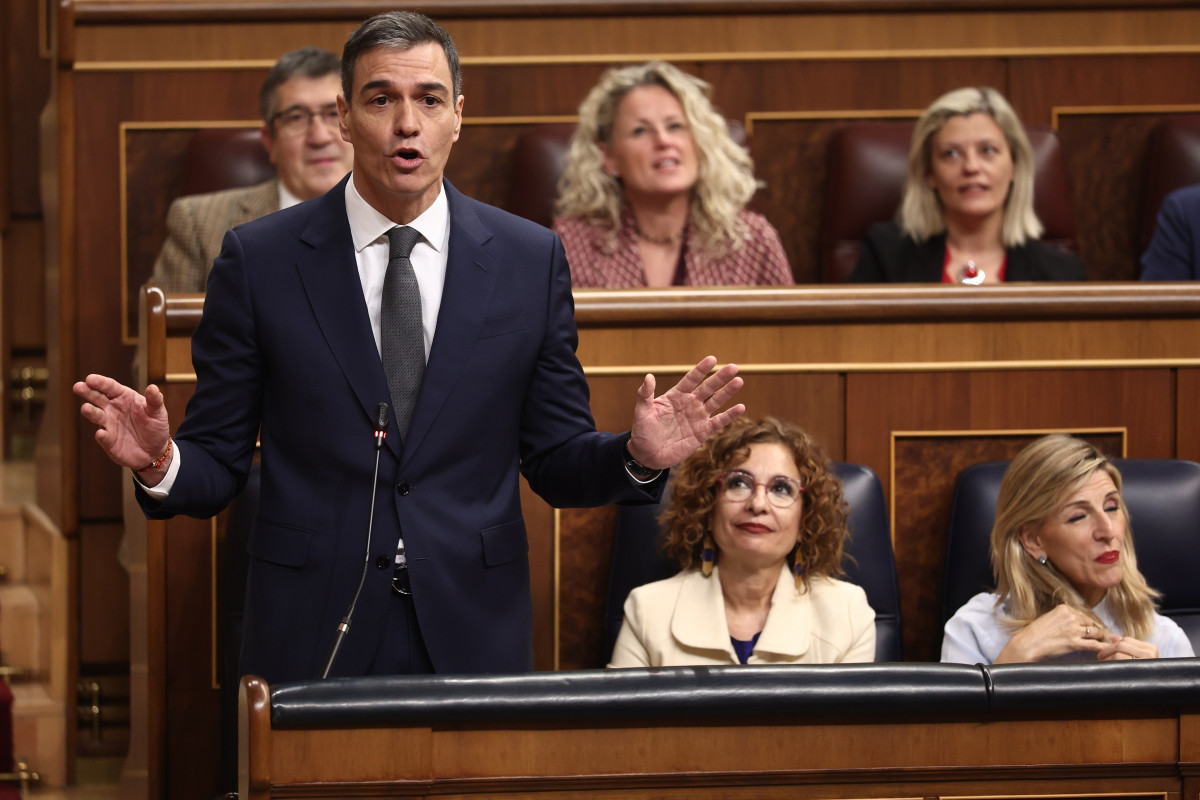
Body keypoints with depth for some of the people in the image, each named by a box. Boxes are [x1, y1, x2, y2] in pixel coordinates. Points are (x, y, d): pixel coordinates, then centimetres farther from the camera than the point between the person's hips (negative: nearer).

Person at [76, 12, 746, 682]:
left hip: (475, 632, 1)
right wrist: (161, 463, -21)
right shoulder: (259, 259, 0)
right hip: (313, 641, -1)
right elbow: (219, 463, 1)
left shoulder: (531, 260, 4)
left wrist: (638, 457, -13)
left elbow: (555, 463, 7)